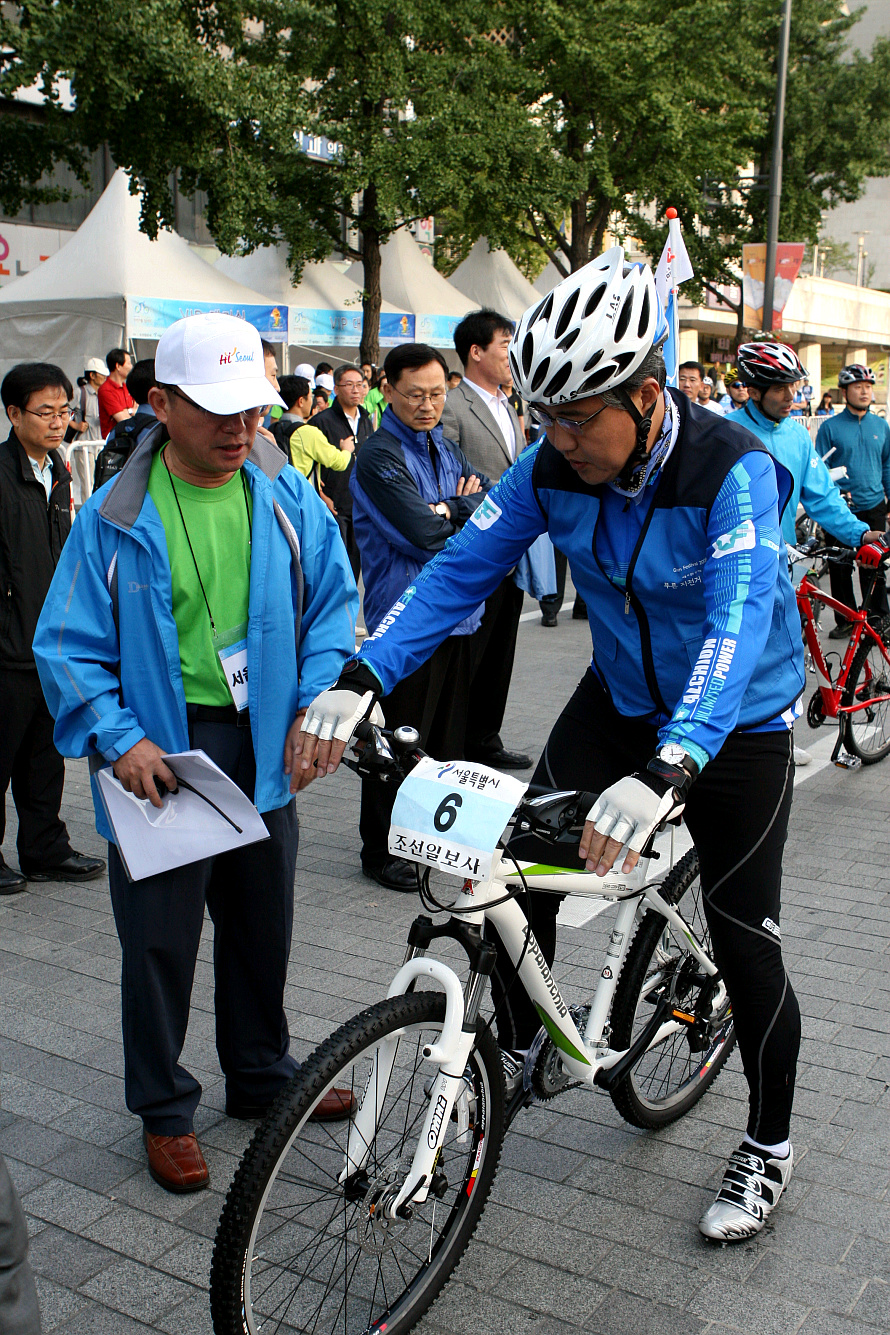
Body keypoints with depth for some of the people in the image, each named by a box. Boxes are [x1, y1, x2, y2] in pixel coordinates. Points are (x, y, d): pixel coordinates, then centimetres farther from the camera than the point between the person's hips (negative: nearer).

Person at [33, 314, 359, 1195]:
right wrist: (118, 739, -16)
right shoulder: (116, 518, -8)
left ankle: (261, 1076, 41)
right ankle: (163, 1111, 28)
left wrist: (315, 707, -7)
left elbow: (334, 603, 6)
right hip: (161, 752, -3)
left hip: (264, 747, 3)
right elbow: (67, 646, -4)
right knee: (160, 941, 7)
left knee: (262, 924, 18)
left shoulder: (285, 496, -1)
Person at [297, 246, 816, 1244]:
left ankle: (768, 1146, 25)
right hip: (620, 699, 5)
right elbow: (460, 569, -16)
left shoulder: (732, 472, -30)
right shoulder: (554, 467, -14)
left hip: (738, 723, -4)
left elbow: (737, 623, -42)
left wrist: (664, 772, -57)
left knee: (743, 939, 1)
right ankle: (512, 1054, 24)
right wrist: (357, 681, -29)